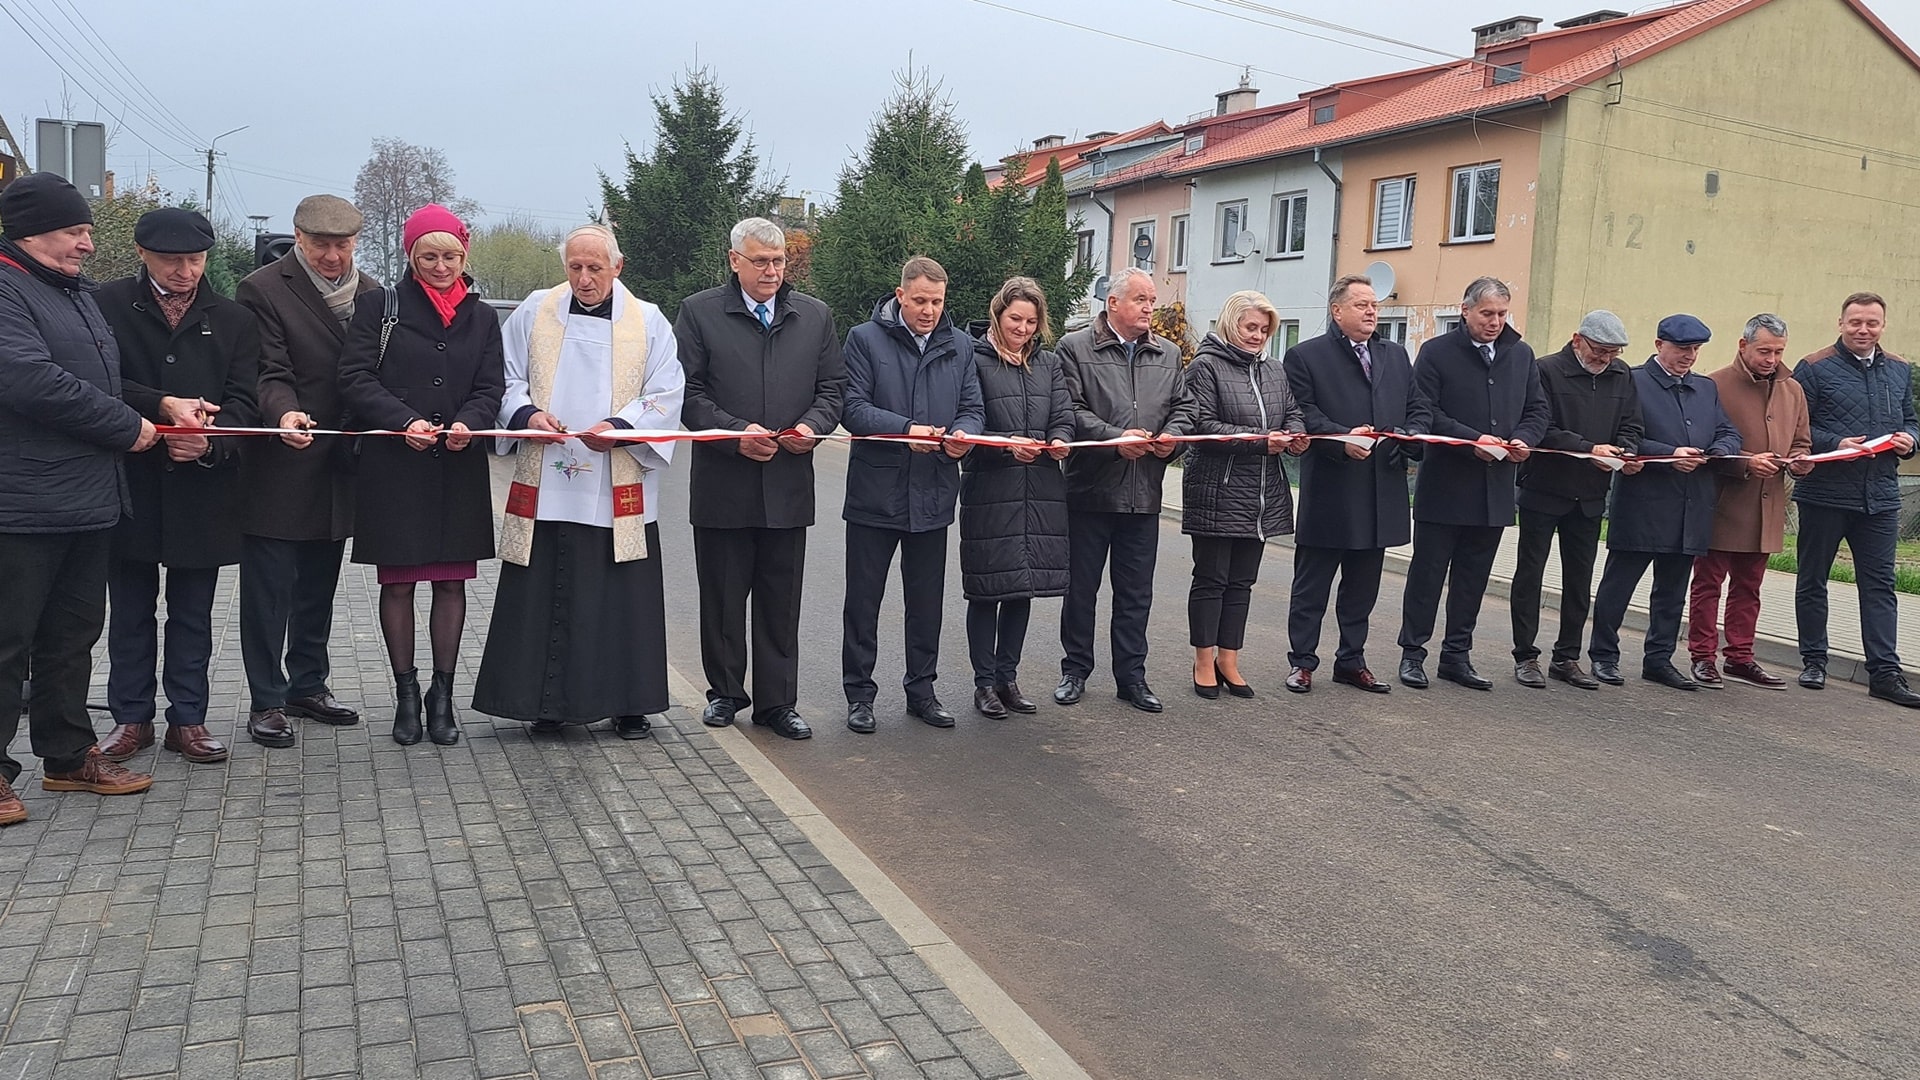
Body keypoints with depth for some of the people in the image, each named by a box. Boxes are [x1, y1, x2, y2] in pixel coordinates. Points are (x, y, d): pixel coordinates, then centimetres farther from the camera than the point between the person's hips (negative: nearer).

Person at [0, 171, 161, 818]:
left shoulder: (78, 292, 19)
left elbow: (99, 377, 26)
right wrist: (127, 426, -14)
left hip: (89, 498, 9)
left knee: (73, 633, 16)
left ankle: (69, 755, 26)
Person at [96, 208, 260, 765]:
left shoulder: (234, 320, 6)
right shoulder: (109, 305, 1)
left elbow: (243, 400, -1)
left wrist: (210, 439, -20)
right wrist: (162, 405, -22)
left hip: (203, 488, 1)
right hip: (129, 484, -1)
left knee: (193, 612, 9)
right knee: (130, 609, 10)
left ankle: (187, 719, 19)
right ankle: (132, 718, 21)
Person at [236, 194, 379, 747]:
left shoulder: (370, 292, 9)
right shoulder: (263, 289, -7)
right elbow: (269, 373, -13)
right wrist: (284, 412, -33)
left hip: (337, 466, 6)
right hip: (278, 468, -6)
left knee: (319, 584, 16)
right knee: (269, 587, 1)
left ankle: (308, 685, 29)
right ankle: (266, 701, 10)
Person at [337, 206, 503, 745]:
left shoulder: (482, 317, 12)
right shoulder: (379, 306, 4)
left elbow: (491, 388, 5)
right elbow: (355, 378, -4)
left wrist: (467, 423, -15)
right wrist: (405, 422, -18)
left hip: (459, 468, 2)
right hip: (392, 465, -2)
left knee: (452, 581, 4)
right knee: (397, 581, 3)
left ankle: (443, 695, 15)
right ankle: (405, 693, 15)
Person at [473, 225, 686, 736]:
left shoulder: (649, 322, 5)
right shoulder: (534, 313, 9)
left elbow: (665, 396, 1)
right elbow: (508, 380, 11)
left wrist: (619, 427, -15)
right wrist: (527, 414, -10)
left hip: (618, 491, -1)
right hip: (544, 486, 1)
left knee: (621, 596, 2)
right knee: (543, 596, 3)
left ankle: (627, 704, 14)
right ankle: (548, 702, 15)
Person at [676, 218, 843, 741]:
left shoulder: (815, 316, 12)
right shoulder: (699, 313, 2)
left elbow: (833, 385, 12)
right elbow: (688, 391, -3)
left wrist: (812, 425, -7)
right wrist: (736, 433, -15)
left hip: (788, 484, 2)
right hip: (722, 484, -2)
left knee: (781, 601, 7)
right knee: (722, 599, 9)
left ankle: (777, 702, 17)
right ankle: (724, 693, 25)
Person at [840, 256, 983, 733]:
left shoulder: (959, 345, 10)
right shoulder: (865, 338, -3)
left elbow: (973, 408, 9)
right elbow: (852, 408, -10)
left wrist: (962, 434, -14)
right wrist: (906, 430, -23)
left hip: (933, 493, 4)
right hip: (875, 491, -3)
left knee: (927, 601, 12)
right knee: (863, 600, 5)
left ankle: (921, 690, 25)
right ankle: (859, 693, 17)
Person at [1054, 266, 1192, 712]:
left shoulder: (1168, 354, 13)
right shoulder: (1075, 348, -3)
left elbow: (1182, 406, 16)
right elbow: (1071, 409, -11)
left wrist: (1172, 435, -5)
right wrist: (1116, 437, -20)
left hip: (1144, 494, 4)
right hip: (1090, 489, -4)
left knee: (1136, 592, 9)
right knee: (1081, 587, 8)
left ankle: (1131, 676, 19)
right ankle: (1075, 669, 21)